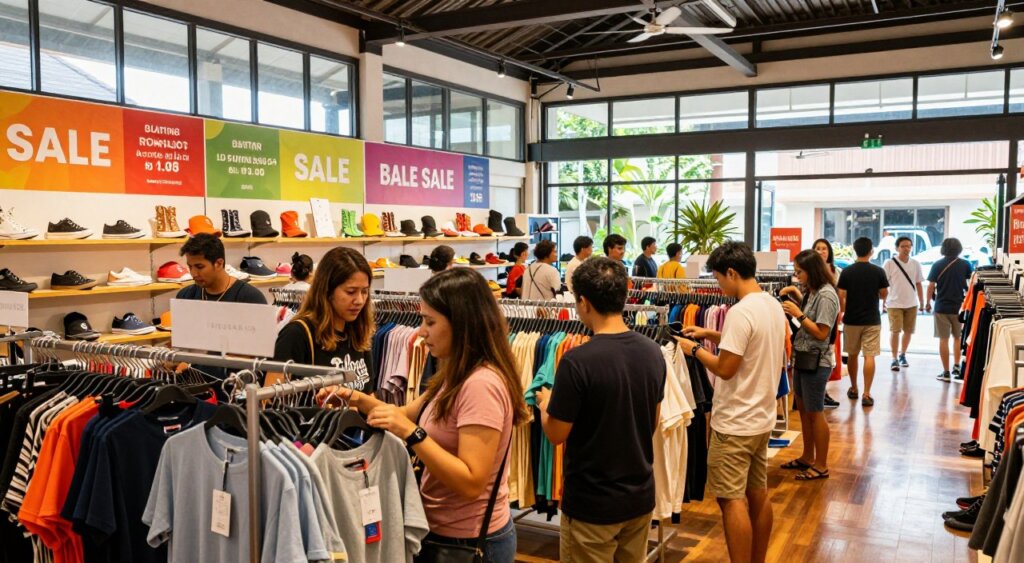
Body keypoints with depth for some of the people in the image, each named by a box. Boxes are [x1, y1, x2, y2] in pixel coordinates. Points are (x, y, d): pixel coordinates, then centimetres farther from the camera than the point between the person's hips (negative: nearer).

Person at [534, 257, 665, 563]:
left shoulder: (577, 361, -24)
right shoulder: (653, 351, -4)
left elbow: (556, 434, -15)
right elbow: (653, 423, 8)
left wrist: (545, 403, 5)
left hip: (592, 503, -6)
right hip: (641, 495, 6)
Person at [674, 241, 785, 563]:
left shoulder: (740, 311, -22)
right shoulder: (773, 306, 7)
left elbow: (725, 368, -22)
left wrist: (695, 350, -7)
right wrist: (711, 335, 15)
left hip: (735, 423, -9)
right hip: (762, 418, 9)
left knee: (731, 499, -1)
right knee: (758, 494, 17)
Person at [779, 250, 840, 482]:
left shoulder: (826, 295, -19)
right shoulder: (812, 291, 8)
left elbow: (821, 333, -21)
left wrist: (798, 314, -20)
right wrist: (797, 295, 9)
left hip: (817, 362, -9)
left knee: (815, 413, 1)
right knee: (803, 410, 17)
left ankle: (821, 466, 14)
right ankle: (807, 457, 31)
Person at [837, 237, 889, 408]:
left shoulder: (847, 272, -5)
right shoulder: (878, 272, -6)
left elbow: (841, 297, -5)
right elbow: (884, 295, 3)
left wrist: (842, 312, 11)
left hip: (851, 320, 1)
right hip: (872, 320, -1)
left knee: (852, 355, 15)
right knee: (869, 356, -1)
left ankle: (854, 389, 28)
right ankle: (866, 394, -5)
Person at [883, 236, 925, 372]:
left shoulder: (915, 264, 7)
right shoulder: (890, 263, -4)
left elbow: (919, 284, 13)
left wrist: (922, 303, 12)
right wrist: (883, 301, -5)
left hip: (912, 304, 4)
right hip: (894, 303, -4)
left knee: (908, 331, 10)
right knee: (895, 330, -8)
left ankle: (902, 355, 26)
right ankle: (894, 359, -1)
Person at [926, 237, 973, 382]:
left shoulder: (937, 265, -5)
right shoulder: (964, 264, -1)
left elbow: (931, 286, -6)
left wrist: (928, 302, 6)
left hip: (941, 307, -2)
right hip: (959, 306, 2)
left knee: (943, 339, 1)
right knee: (958, 337, 21)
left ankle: (946, 372, 1)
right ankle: (956, 367, 20)